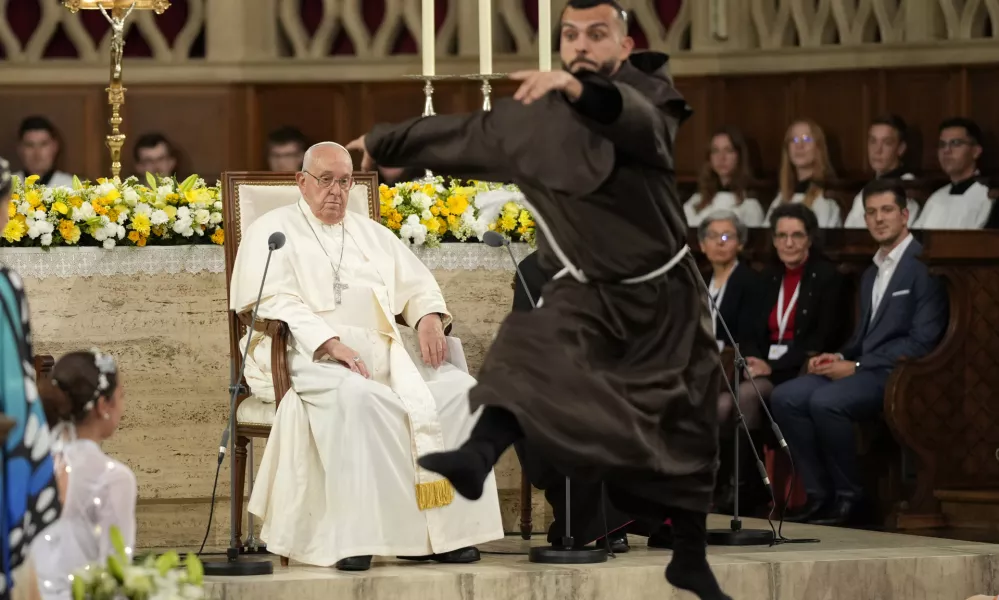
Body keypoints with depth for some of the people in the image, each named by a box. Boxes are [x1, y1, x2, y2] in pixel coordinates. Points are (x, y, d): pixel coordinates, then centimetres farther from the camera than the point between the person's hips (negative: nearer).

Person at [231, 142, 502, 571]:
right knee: (355, 396, -39)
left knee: (457, 388, -20)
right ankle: (352, 537, -37)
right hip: (308, 354, -6)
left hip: (382, 350, 6)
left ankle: (447, 528, -21)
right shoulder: (274, 230, 9)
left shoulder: (373, 235, 27)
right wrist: (330, 343, -20)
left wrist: (429, 317, -3)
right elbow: (275, 301, -6)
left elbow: (417, 286, 22)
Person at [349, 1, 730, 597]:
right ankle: (477, 458, -55)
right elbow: (455, 133, 11)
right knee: (533, 346, -31)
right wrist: (382, 143, 24)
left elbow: (636, 121, -41)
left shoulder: (649, 91, -15)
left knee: (688, 433, 8)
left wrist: (576, 88, -61)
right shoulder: (529, 118, -5)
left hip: (666, 292, -1)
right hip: (588, 292, 1)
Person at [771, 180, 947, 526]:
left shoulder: (924, 266, -7)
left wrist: (856, 366, -16)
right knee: (785, 397, -11)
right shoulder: (871, 274, 22)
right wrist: (839, 357, 2)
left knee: (826, 401, -32)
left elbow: (922, 341, -15)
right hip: (862, 370, 9)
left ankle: (848, 497, -18)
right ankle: (819, 495, -9)